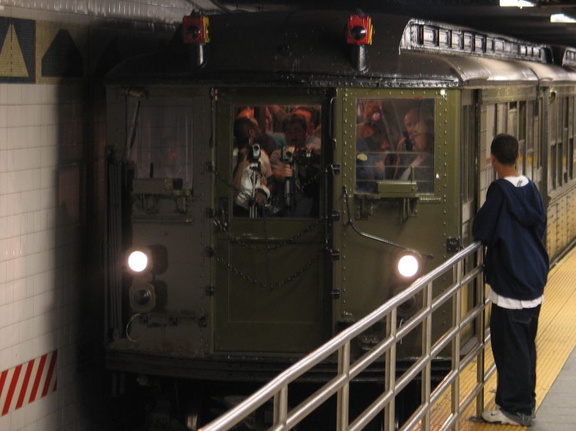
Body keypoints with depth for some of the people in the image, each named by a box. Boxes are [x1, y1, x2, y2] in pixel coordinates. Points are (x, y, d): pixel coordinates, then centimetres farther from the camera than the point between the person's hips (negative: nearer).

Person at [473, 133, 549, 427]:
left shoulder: (500, 191, -17)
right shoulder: (531, 188, 3)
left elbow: (481, 232, -14)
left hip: (510, 281, -7)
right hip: (534, 278, 8)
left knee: (510, 345, -1)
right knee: (526, 344, 16)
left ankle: (515, 409, 4)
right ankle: (526, 403, 25)